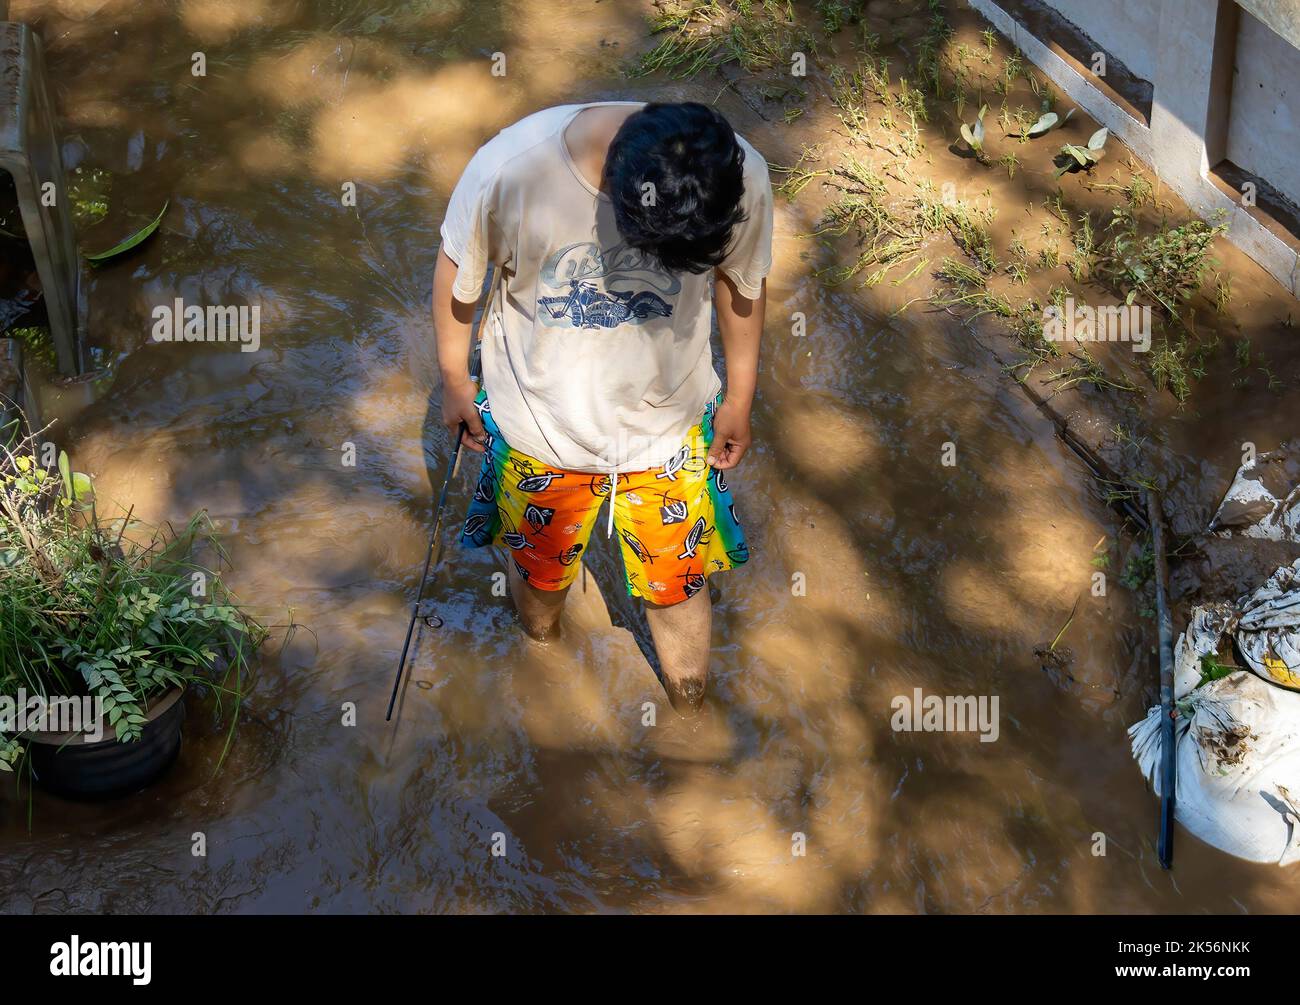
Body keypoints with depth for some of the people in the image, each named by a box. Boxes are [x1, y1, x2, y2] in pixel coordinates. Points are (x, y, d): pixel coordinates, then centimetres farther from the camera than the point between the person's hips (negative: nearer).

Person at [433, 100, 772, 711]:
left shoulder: (740, 176, -28)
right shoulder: (509, 168, -34)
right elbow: (459, 269, -12)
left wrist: (739, 398, 7)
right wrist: (454, 379, 2)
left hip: (669, 429, 1)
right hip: (539, 425, 0)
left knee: (676, 585, 20)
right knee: (539, 568, 26)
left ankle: (691, 709, 50)